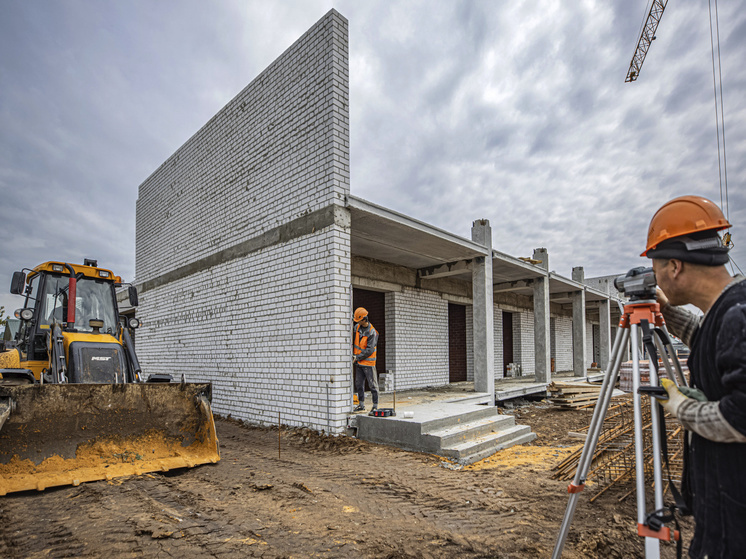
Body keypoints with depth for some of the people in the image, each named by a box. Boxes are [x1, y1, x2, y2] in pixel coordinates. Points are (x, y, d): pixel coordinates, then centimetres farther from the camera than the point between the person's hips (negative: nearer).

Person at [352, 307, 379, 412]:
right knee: (359, 384, 12)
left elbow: (369, 350, -19)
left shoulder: (372, 332, -17)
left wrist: (357, 357, -16)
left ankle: (375, 405, 7)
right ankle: (361, 405, 22)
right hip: (358, 362, 7)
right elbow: (352, 340, 16)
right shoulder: (357, 327, 3)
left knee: (372, 384, 0)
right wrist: (352, 354, 8)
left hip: (368, 362, -7)